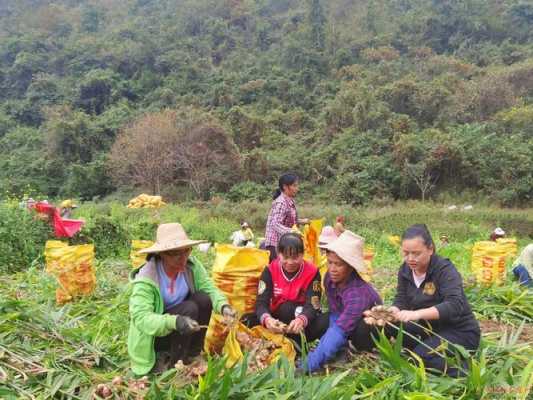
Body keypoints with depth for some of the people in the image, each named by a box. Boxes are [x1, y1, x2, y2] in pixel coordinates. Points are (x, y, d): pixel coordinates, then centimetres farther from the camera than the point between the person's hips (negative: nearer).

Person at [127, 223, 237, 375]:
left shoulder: (191, 265, -12)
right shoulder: (146, 278, -28)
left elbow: (210, 289, -12)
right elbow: (140, 317, -33)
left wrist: (223, 306, -34)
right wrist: (174, 322, -49)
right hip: (154, 334, -5)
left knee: (203, 299, -21)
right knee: (189, 308, -29)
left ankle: (192, 353, -3)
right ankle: (174, 364, -11)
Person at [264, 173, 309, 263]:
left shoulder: (290, 201, 8)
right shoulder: (281, 202, -18)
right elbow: (276, 224, -29)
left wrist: (301, 221, 13)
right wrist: (291, 231, -42)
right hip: (276, 244, -9)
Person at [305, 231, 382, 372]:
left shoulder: (358, 293, -38)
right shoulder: (330, 278, -18)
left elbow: (339, 331, -45)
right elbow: (335, 316, -11)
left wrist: (308, 366, -49)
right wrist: (319, 349, -25)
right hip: (346, 322, 6)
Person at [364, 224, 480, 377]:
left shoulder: (445, 270, -23)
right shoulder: (405, 270, -4)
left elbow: (455, 305, -37)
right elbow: (401, 301, -7)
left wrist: (417, 313, -50)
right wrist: (392, 312, -31)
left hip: (461, 332, -7)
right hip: (431, 327, 7)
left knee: (422, 355, -29)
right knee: (388, 326, -12)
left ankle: (465, 373, -3)